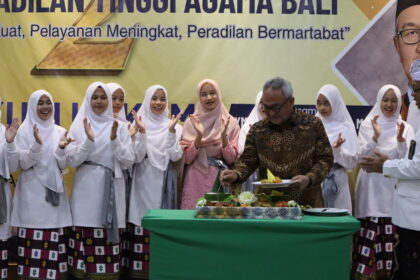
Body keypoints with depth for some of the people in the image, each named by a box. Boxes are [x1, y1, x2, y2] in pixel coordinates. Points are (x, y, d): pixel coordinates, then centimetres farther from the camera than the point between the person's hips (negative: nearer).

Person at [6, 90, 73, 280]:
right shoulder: (24, 131, 1)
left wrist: (61, 149, -15)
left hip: (53, 190, 3)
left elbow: (63, 165, 4)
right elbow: (24, 164, -8)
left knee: (54, 240, 1)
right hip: (32, 192, -3)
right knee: (33, 238, -6)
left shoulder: (60, 132, 9)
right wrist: (37, 145, -23)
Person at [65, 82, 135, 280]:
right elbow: (72, 160, -2)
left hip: (110, 188, 0)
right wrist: (89, 140, -15)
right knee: (85, 234, -4)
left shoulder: (119, 126, 7)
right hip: (86, 188, 0)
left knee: (108, 237, -2)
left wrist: (114, 140, -12)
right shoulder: (78, 125, 5)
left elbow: (128, 161, 1)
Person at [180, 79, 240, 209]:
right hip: (196, 180, 0)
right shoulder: (191, 122, 1)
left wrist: (224, 135, -17)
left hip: (220, 179, 0)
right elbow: (187, 159, -4)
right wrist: (199, 136, -16)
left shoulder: (230, 122, 1)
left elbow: (231, 159, -3)